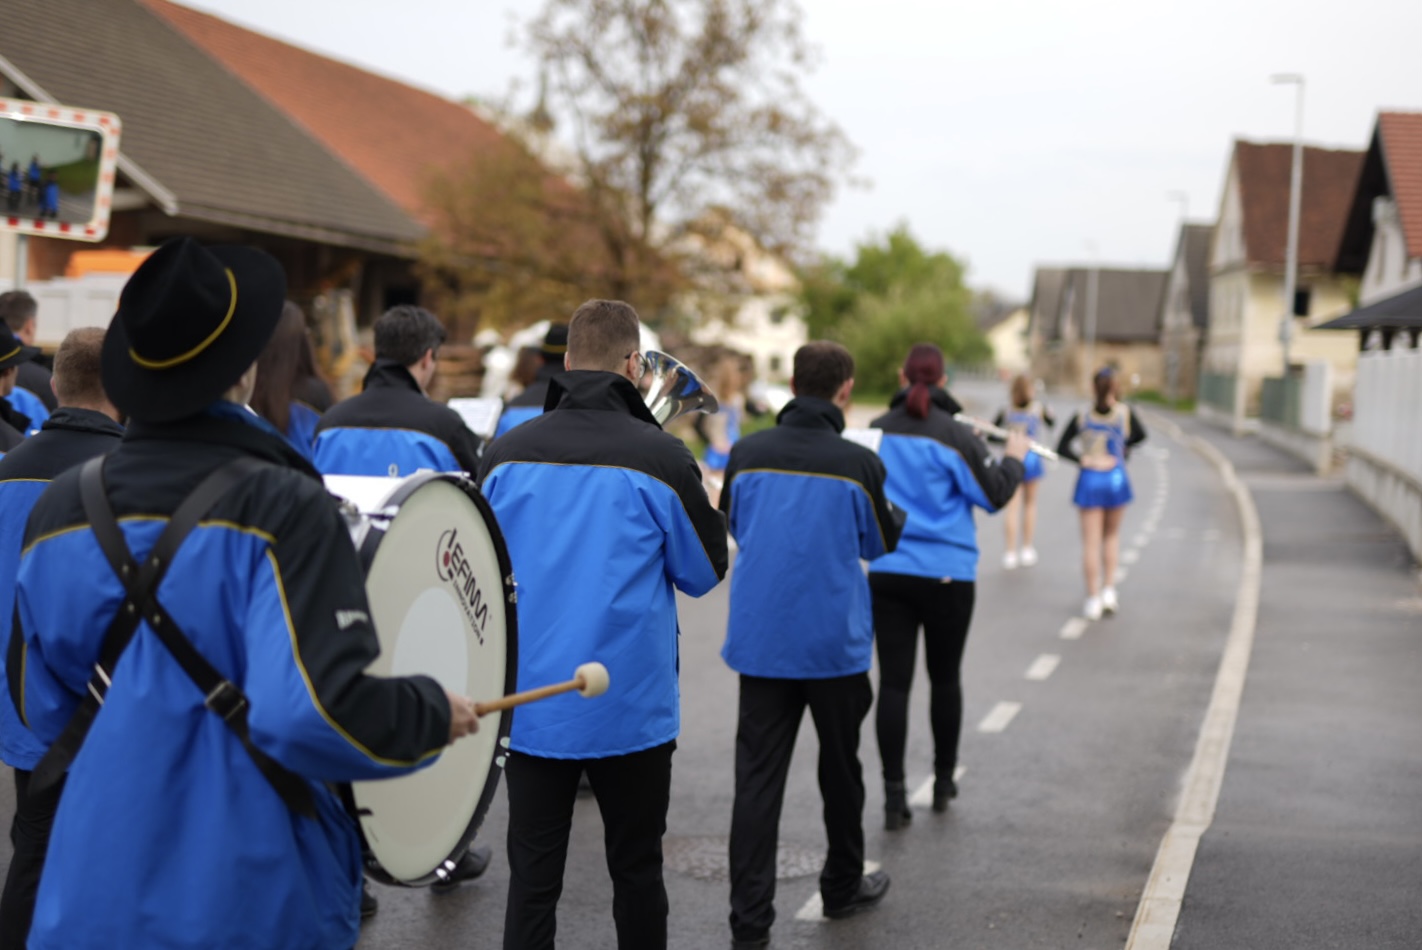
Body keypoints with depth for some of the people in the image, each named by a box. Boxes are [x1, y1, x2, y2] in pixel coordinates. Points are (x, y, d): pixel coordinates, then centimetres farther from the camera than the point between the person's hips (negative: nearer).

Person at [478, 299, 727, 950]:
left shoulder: (505, 453, -4)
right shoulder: (660, 458, -12)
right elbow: (705, 572, -1)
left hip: (530, 711, 2)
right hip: (630, 708, -2)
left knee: (532, 877, 6)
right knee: (636, 871, 14)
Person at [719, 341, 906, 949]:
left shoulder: (747, 454, -5)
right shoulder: (859, 464, -12)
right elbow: (880, 544, 4)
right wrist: (898, 512, 24)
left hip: (759, 641, 1)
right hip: (834, 642, -1)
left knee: (758, 778, 2)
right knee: (839, 766, 18)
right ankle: (843, 886, 35)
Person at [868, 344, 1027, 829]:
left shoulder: (877, 431, 2)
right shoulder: (954, 434, -10)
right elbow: (994, 496, -6)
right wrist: (1013, 457, 12)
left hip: (887, 573, 2)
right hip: (946, 575, -2)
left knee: (893, 681, 1)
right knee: (945, 678, 15)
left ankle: (894, 797, -4)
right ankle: (944, 781, 28)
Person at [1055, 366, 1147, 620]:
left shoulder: (1081, 417, -6)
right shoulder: (1125, 413, -7)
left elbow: (1062, 448, -10)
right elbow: (1140, 435, 7)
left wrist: (1085, 460, -13)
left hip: (1090, 481, -1)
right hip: (1116, 479, 1)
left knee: (1091, 542, 4)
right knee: (1112, 535, 20)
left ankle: (1093, 599, 4)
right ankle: (1109, 589, 11)